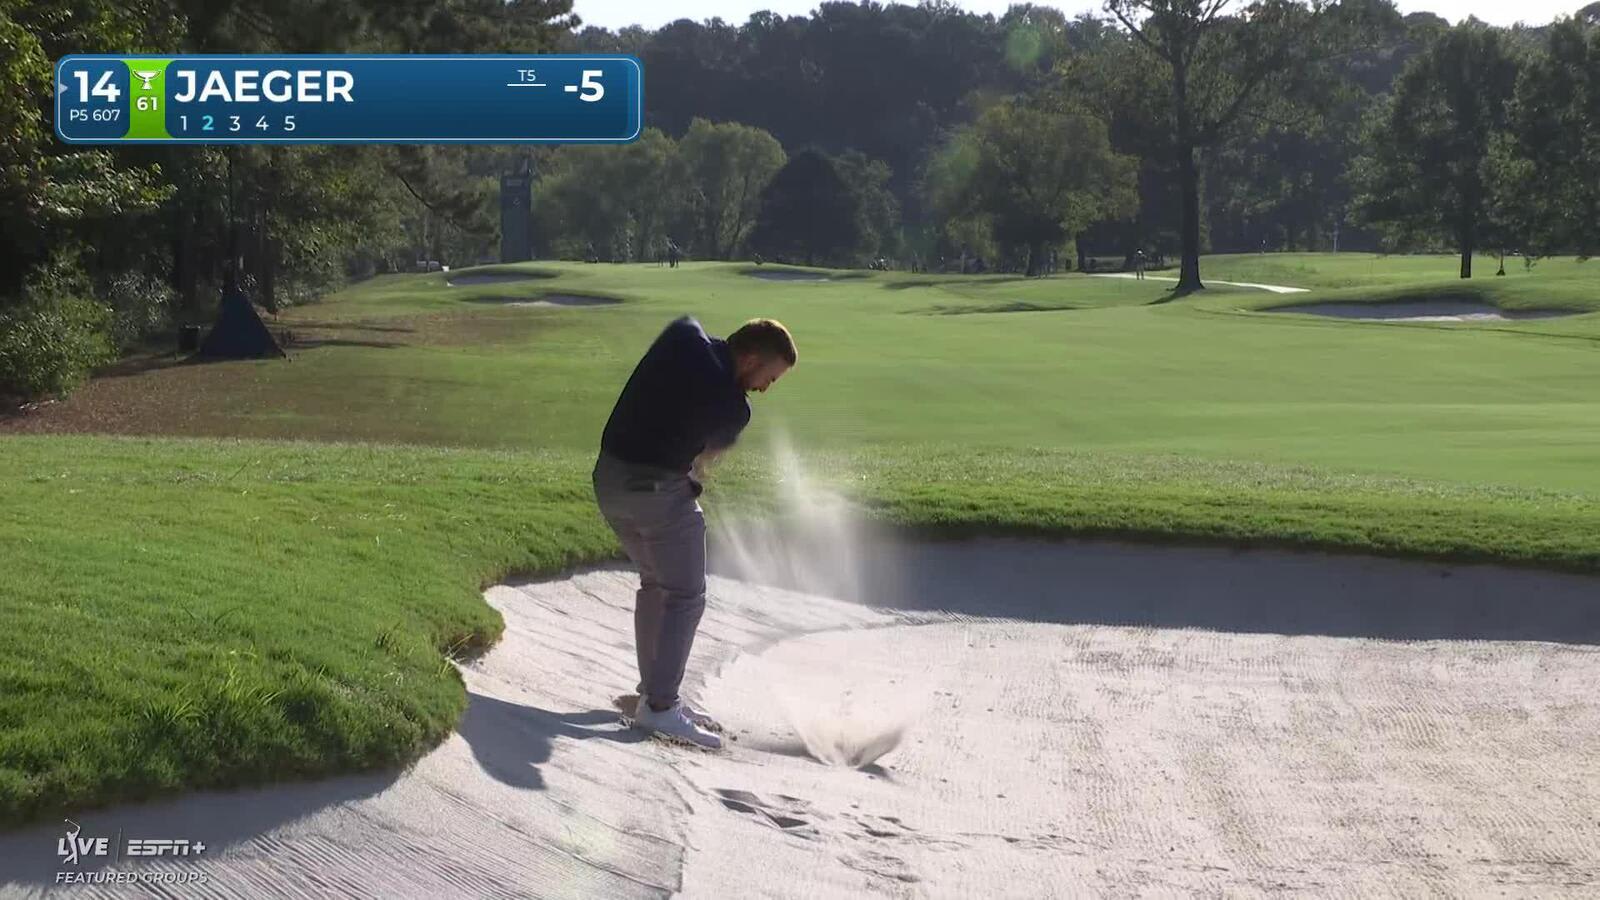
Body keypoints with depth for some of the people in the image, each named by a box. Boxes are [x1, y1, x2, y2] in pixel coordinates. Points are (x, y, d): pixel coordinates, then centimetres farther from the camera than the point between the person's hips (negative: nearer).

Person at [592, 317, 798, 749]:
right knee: (684, 596, 2)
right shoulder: (733, 408, -15)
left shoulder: (683, 335, -1)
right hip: (658, 487, -8)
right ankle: (660, 707, -1)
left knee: (656, 583, 20)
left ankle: (653, 693, 26)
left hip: (609, 477, 8)